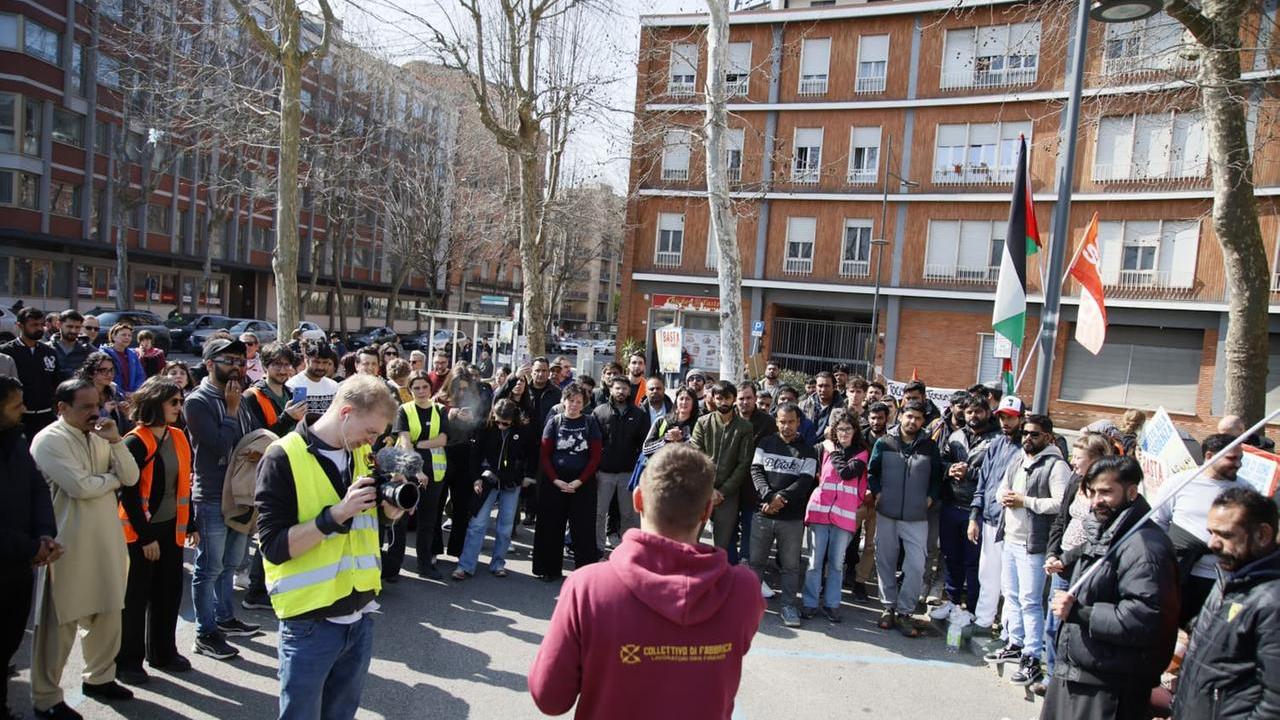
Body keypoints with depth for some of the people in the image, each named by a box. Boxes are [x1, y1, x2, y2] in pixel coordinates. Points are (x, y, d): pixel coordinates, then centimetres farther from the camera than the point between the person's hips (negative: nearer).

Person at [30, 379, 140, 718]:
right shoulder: (49, 440, -12)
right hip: (68, 545, -7)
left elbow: (131, 477, 1)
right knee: (59, 622, 4)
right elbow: (81, 486, -22)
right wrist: (113, 478, -4)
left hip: (106, 540, 7)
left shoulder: (100, 436, 9)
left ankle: (99, 677, 33)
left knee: (106, 614, 16)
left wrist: (115, 441, -11)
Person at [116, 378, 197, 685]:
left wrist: (190, 525, 13)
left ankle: (163, 653, 29)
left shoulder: (178, 437, 6)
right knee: (135, 598, 6)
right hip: (140, 533, -6)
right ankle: (127, 661, 20)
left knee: (169, 594, 14)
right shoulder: (135, 442, -15)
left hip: (171, 529, 6)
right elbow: (128, 494, -15)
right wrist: (146, 536, -15)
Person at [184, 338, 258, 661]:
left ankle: (225, 618, 33)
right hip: (212, 497, -7)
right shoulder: (197, 401, -12)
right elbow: (219, 445, -21)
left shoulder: (239, 397, 10)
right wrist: (231, 410, -14)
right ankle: (206, 632, 13)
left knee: (230, 563, 19)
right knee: (210, 567, 2)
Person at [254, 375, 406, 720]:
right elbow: (274, 546, -19)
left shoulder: (363, 455, 4)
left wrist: (390, 510, -7)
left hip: (361, 616, 6)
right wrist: (337, 513, -27)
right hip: (310, 623, -5)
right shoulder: (283, 458, -14)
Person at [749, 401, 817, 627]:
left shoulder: (807, 450, 3)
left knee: (791, 565, 7)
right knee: (756, 561, 8)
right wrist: (769, 496, -18)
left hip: (793, 518, -1)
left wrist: (781, 497, -18)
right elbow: (756, 471, -3)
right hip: (763, 513, 1)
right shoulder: (765, 444, 7)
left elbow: (805, 481, -7)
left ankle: (789, 605, 18)